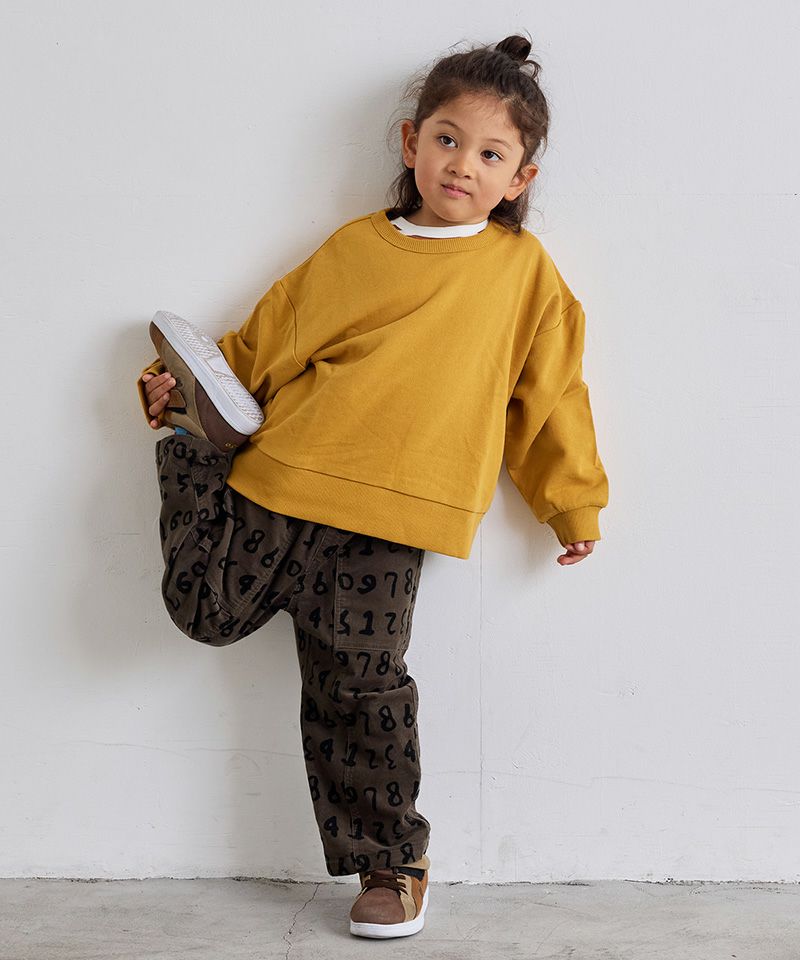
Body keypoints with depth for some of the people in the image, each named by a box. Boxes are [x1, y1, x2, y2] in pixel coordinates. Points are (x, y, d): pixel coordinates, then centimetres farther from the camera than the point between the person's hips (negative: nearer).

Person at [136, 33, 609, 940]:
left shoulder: (524, 269, 9)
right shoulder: (355, 248, 12)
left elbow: (549, 393, 15)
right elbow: (270, 336, 16)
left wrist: (574, 502, 18)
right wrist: (180, 383, 6)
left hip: (385, 522, -2)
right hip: (282, 479, 2)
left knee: (357, 685, -4)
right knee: (205, 609, -1)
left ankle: (391, 865, 13)